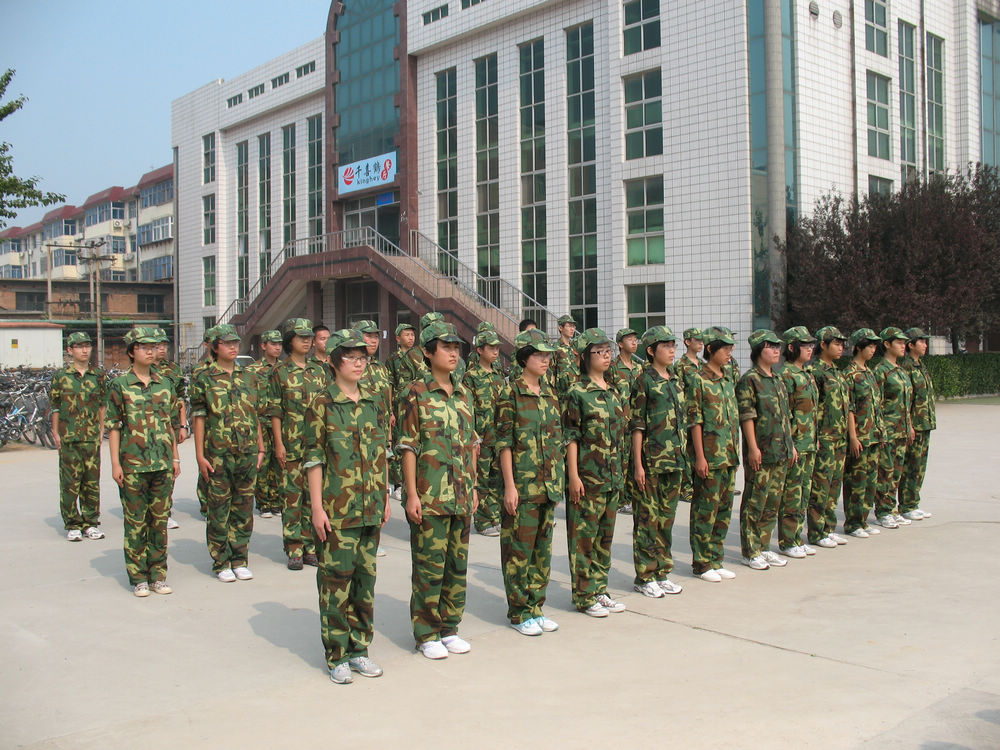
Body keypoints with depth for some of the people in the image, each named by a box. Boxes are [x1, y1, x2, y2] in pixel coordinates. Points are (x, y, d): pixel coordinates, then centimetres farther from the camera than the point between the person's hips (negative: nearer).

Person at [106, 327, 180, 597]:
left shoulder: (164, 384, 10)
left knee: (160, 520, 8)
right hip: (132, 464, -3)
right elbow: (113, 426, -2)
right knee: (136, 522, 2)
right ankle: (138, 577, 12)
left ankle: (158, 574, 17)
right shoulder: (120, 385, -1)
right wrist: (115, 463, -7)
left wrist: (175, 457, 13)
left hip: (163, 463, 4)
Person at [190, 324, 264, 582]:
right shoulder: (205, 379, -1)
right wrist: (200, 455, -7)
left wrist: (261, 447, 13)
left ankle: (240, 560, 18)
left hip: (247, 452, 4)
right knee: (219, 509, 3)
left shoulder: (248, 377, 11)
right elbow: (199, 417, -2)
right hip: (218, 454, -4)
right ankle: (221, 563, 12)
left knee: (244, 507, 8)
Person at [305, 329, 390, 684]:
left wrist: (385, 499, 13)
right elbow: (314, 459, -7)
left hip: (370, 507, 5)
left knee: (365, 576, 10)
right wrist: (317, 507, -12)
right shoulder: (322, 405, -5)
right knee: (336, 578, 0)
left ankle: (359, 648, 22)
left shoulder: (373, 402, 10)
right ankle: (336, 655, 11)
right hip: (337, 508, -5)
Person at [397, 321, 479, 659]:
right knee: (429, 564, 1)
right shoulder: (416, 392, -6)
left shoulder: (464, 394, 11)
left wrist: (473, 487, 13)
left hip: (461, 493, 6)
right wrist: (412, 494, -13)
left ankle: (449, 627, 24)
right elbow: (408, 446, -8)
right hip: (429, 494, -6)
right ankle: (427, 634, 13)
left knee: (458, 562, 11)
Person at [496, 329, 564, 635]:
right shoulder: (511, 392, -8)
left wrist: (559, 478, 14)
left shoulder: (550, 392, 11)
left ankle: (536, 607, 23)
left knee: (543, 546, 12)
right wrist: (509, 485, -15)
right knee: (519, 548, 1)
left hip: (549, 482, 7)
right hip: (522, 483, -7)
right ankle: (519, 613, 11)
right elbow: (504, 442, -11)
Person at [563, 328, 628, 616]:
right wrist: (573, 475, -15)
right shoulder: (577, 392, -9)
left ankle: (600, 590, 23)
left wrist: (621, 470, 16)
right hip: (587, 474, -7)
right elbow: (570, 436, -11)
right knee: (584, 534, 0)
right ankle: (585, 596, 8)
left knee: (605, 534, 13)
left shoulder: (614, 392, 12)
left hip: (613, 474, 7)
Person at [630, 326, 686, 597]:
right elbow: (637, 425, -10)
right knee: (647, 518, 0)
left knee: (667, 516, 12)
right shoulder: (644, 381, -7)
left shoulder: (675, 381, 13)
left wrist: (682, 458, 16)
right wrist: (638, 464, -14)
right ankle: (644, 577, 9)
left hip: (674, 460, 7)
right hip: (651, 460, -7)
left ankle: (662, 572, 21)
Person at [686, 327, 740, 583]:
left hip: (729, 456, 8)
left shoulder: (728, 380, 14)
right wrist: (700, 456, -16)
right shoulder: (698, 380, -8)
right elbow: (694, 420, -12)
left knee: (724, 508, 11)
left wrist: (734, 453, 16)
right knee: (706, 509, -2)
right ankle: (702, 563, 7)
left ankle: (716, 559, 20)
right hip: (709, 455, -7)